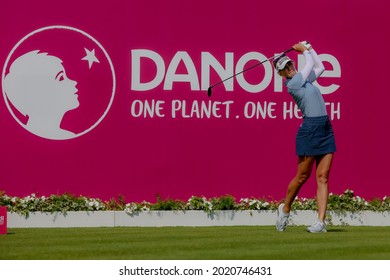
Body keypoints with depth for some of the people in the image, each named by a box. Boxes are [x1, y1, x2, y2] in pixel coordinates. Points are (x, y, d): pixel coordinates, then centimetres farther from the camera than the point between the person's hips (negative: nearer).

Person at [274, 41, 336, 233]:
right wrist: (304, 50, 15)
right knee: (302, 176, 1)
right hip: (310, 129, -7)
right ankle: (285, 209, 25)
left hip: (325, 129, 8)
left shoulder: (302, 79, 16)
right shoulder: (292, 84, -10)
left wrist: (309, 48, 25)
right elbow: (310, 65, 0)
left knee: (323, 176, -2)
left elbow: (320, 67, 29)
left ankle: (321, 221, -7)